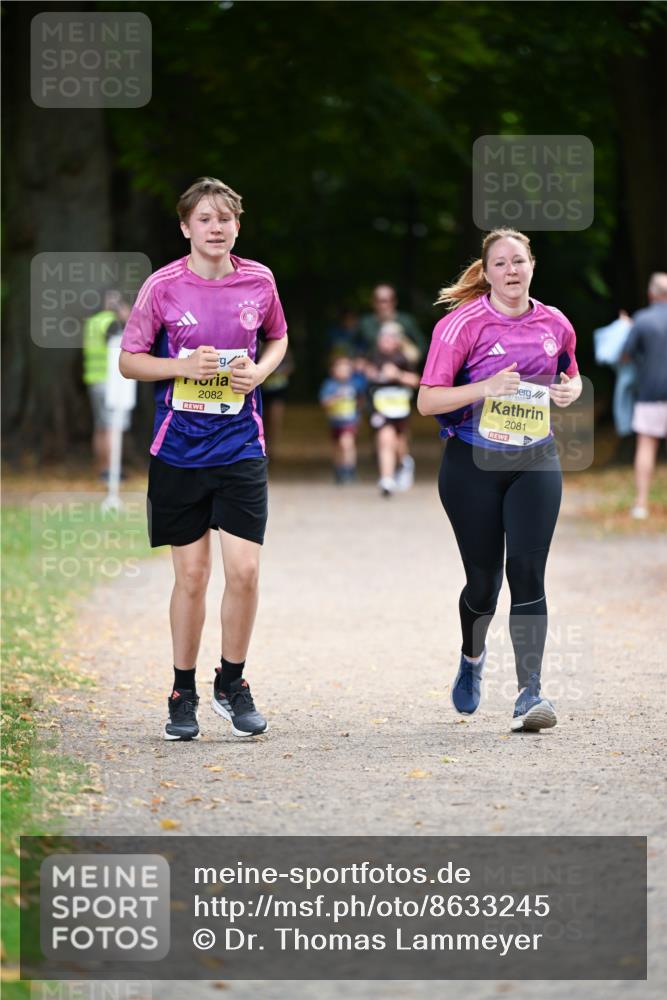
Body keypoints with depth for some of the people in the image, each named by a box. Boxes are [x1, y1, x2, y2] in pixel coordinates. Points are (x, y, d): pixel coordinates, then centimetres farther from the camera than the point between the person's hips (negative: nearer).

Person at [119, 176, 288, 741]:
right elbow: (129, 360, 1)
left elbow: (278, 338, 19)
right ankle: (184, 694, 18)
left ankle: (232, 684, 14)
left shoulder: (259, 281, 1)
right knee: (191, 574, 3)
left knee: (244, 569, -7)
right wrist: (183, 366, -15)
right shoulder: (163, 286, -5)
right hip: (179, 448, -1)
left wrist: (259, 371, -2)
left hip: (241, 446, 1)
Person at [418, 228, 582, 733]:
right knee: (483, 579, 5)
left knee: (527, 572, -11)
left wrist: (570, 389, -2)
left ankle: (530, 693, -12)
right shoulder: (462, 324, -9)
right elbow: (428, 400, -10)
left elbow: (571, 376, 22)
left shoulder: (556, 325, 3)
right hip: (473, 464, -2)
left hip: (535, 462, 2)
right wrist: (486, 388, -24)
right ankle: (473, 655, 39)